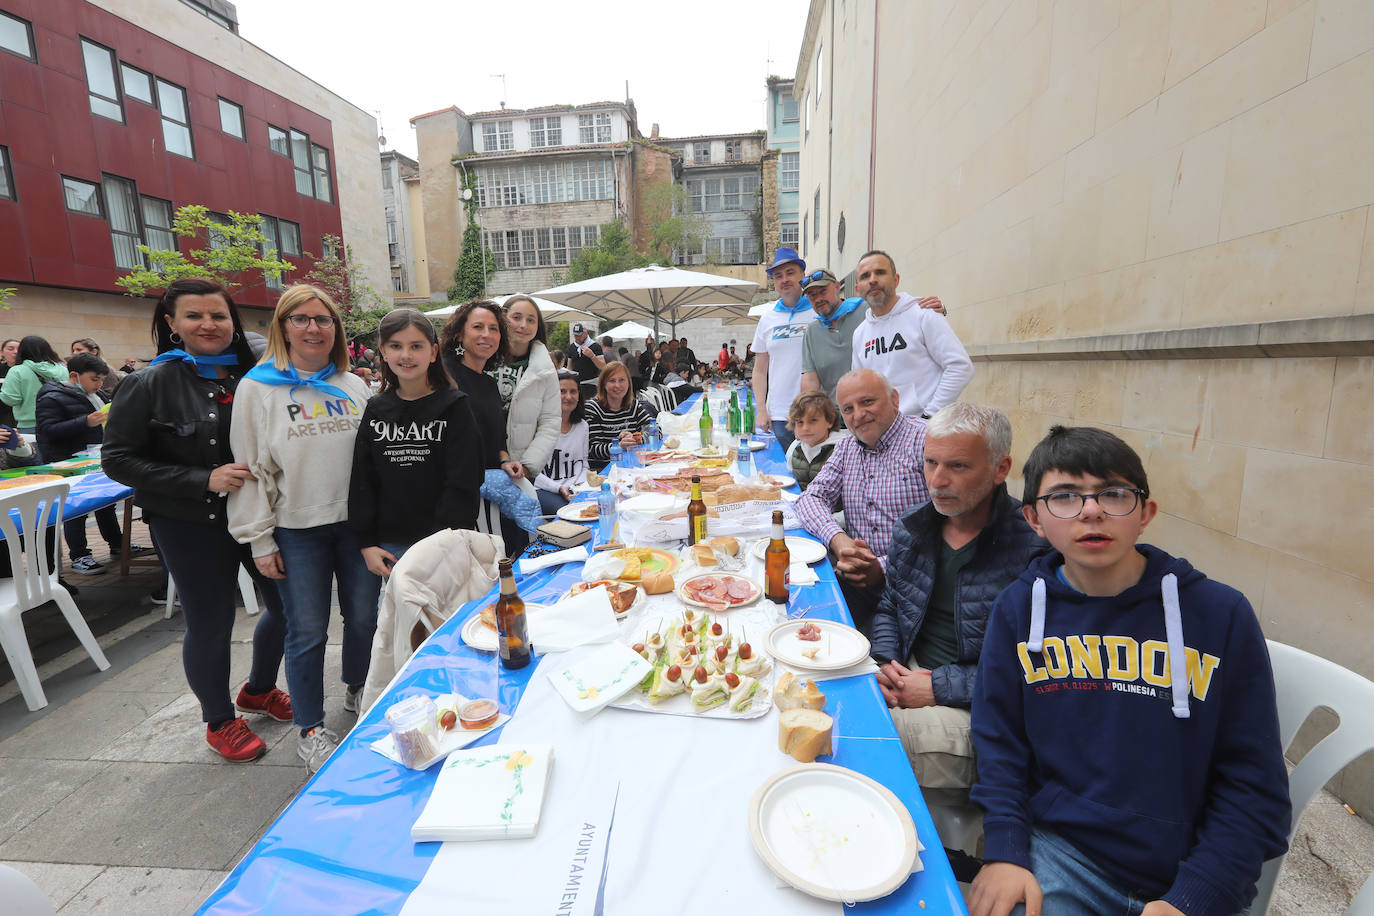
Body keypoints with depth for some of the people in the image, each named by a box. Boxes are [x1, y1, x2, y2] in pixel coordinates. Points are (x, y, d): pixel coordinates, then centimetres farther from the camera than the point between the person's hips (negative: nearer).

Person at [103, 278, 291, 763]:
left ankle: (259, 690, 40)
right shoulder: (149, 384, -7)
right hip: (194, 527, -4)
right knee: (210, 624, 8)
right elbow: (118, 459, -8)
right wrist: (204, 480, -19)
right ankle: (219, 721, 33)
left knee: (286, 604, 12)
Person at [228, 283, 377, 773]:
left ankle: (358, 691, 38)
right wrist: (260, 540, -5)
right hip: (297, 531, -3)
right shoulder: (258, 388, -1)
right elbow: (251, 469, -3)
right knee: (307, 632, 5)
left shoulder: (354, 386, 8)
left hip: (356, 522, 3)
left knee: (364, 617, 12)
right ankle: (310, 728, 25)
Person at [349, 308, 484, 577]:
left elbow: (463, 485, -9)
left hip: (446, 544, -3)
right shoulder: (375, 411, 7)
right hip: (391, 547, 3)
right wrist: (367, 543, 3)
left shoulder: (455, 407, -4)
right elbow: (361, 482, 9)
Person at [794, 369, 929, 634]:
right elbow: (812, 497, 7)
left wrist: (885, 567, -20)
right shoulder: (845, 448, 15)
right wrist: (837, 539, -14)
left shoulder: (925, 441, -5)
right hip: (856, 577, 5)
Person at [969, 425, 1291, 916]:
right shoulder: (1018, 608, -5)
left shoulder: (1220, 614, -8)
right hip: (1060, 851, 1)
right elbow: (999, 743, 0)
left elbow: (1253, 785, -4)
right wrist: (1005, 851, -9)